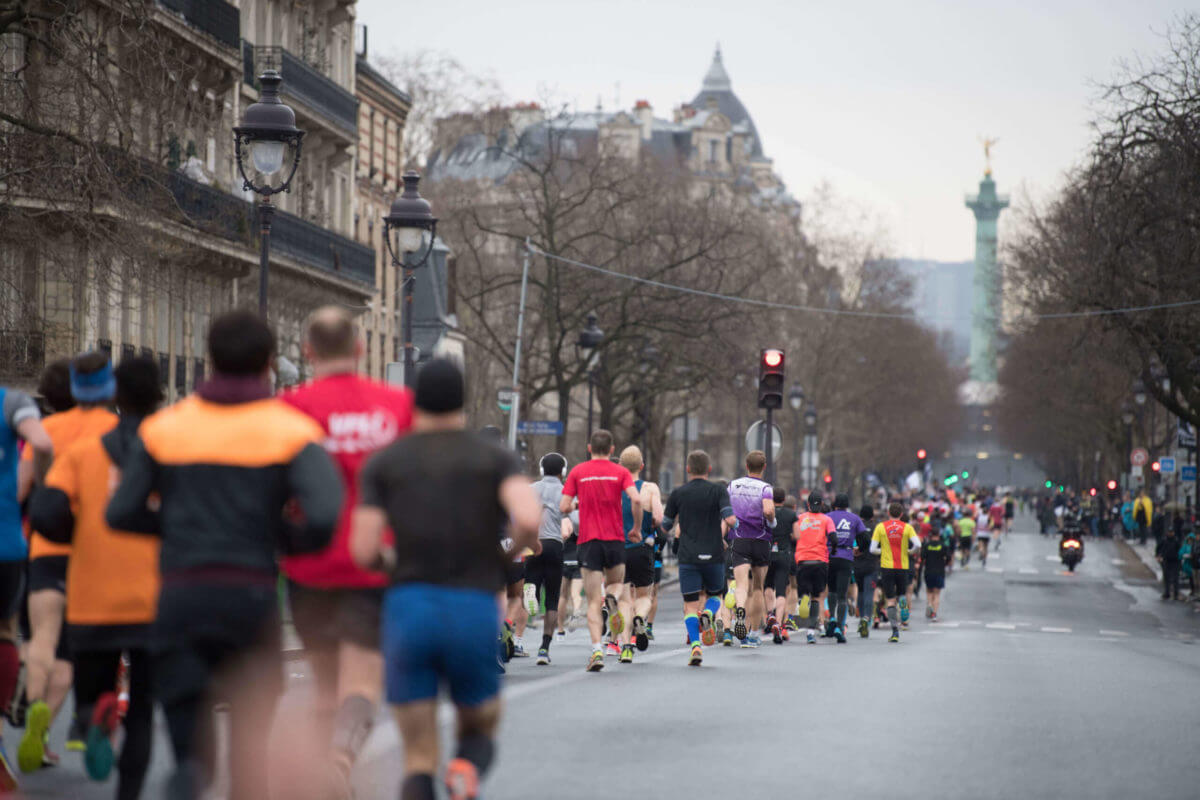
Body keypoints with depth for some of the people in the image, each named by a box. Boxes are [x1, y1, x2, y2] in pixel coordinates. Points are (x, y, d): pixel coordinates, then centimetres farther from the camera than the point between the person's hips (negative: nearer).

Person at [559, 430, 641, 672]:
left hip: (588, 540, 0)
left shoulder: (578, 472, 3)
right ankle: (612, 598, -11)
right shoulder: (620, 472, 3)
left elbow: (564, 507, -1)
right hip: (615, 539, 0)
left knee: (593, 602, 0)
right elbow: (636, 500, -11)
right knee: (616, 582, 25)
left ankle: (597, 649, -17)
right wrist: (637, 529, 3)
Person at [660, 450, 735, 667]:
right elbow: (730, 520, -12)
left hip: (688, 557, 0)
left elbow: (665, 526, 8)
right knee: (715, 595, 22)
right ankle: (708, 615, -12)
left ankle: (695, 646, -18)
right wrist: (735, 521, 11)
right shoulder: (718, 491, -1)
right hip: (713, 555, 0)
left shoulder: (678, 493, 3)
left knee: (690, 606, 3)